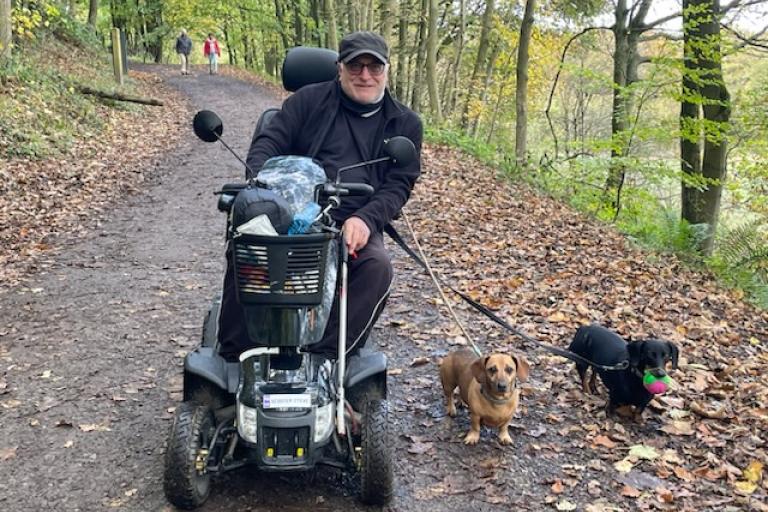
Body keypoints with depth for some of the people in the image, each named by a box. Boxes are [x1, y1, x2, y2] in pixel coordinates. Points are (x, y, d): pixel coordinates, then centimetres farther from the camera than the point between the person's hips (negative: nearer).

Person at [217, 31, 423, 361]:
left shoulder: (405, 123, 14)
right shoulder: (309, 100, 12)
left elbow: (399, 184, 5)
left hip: (354, 225, 1)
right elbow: (268, 142, 7)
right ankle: (232, 353, -16)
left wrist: (365, 219, -15)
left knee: (377, 267, -32)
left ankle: (325, 357, -25)